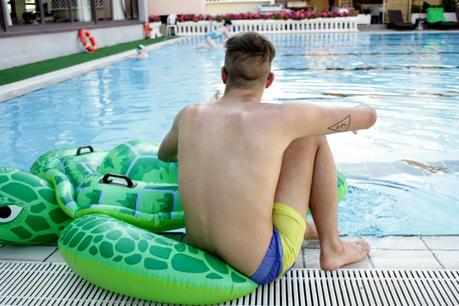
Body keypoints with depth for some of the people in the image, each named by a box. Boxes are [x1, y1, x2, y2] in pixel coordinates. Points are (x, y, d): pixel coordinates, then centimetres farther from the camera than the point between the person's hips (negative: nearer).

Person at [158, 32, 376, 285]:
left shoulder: (189, 115, -1)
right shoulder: (278, 117, -14)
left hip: (199, 254, 6)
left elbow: (163, 154, 22)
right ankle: (332, 249, 15)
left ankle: (304, 227, 47)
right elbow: (369, 116, -2)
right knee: (312, 137, 5)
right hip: (262, 267, -5)